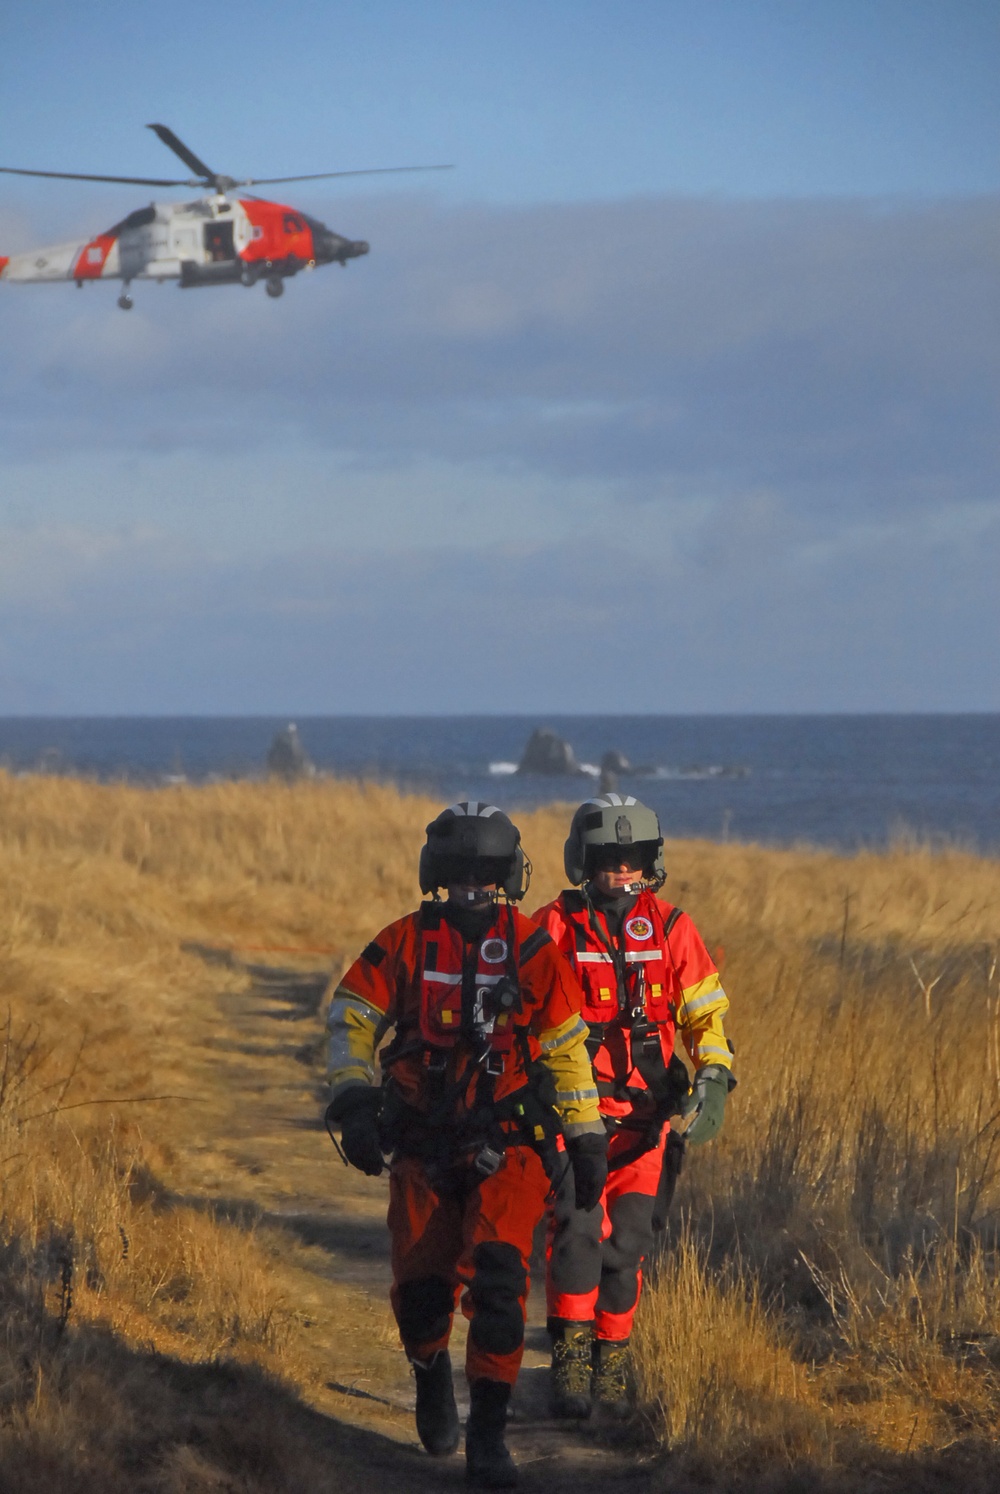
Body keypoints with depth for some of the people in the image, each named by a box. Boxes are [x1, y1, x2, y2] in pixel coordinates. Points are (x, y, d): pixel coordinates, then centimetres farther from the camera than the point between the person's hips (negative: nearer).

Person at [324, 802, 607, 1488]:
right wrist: (354, 1099, -14)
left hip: (507, 1146, -1)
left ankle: (488, 1434, -10)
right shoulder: (405, 942, 1)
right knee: (421, 1287, -2)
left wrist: (588, 1140, 11)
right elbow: (351, 1019, 1)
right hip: (423, 1145, 1)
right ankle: (432, 1376, 33)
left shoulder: (535, 950, 1)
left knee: (499, 1280, -17)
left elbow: (567, 1048, 9)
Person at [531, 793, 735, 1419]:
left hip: (643, 1115, 2)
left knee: (627, 1241, -1)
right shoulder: (554, 928, -1)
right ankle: (570, 1365, -11)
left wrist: (714, 1080, -3)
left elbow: (706, 1013, 11)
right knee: (579, 1226, -18)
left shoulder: (671, 929, 4)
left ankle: (613, 1365, 15)